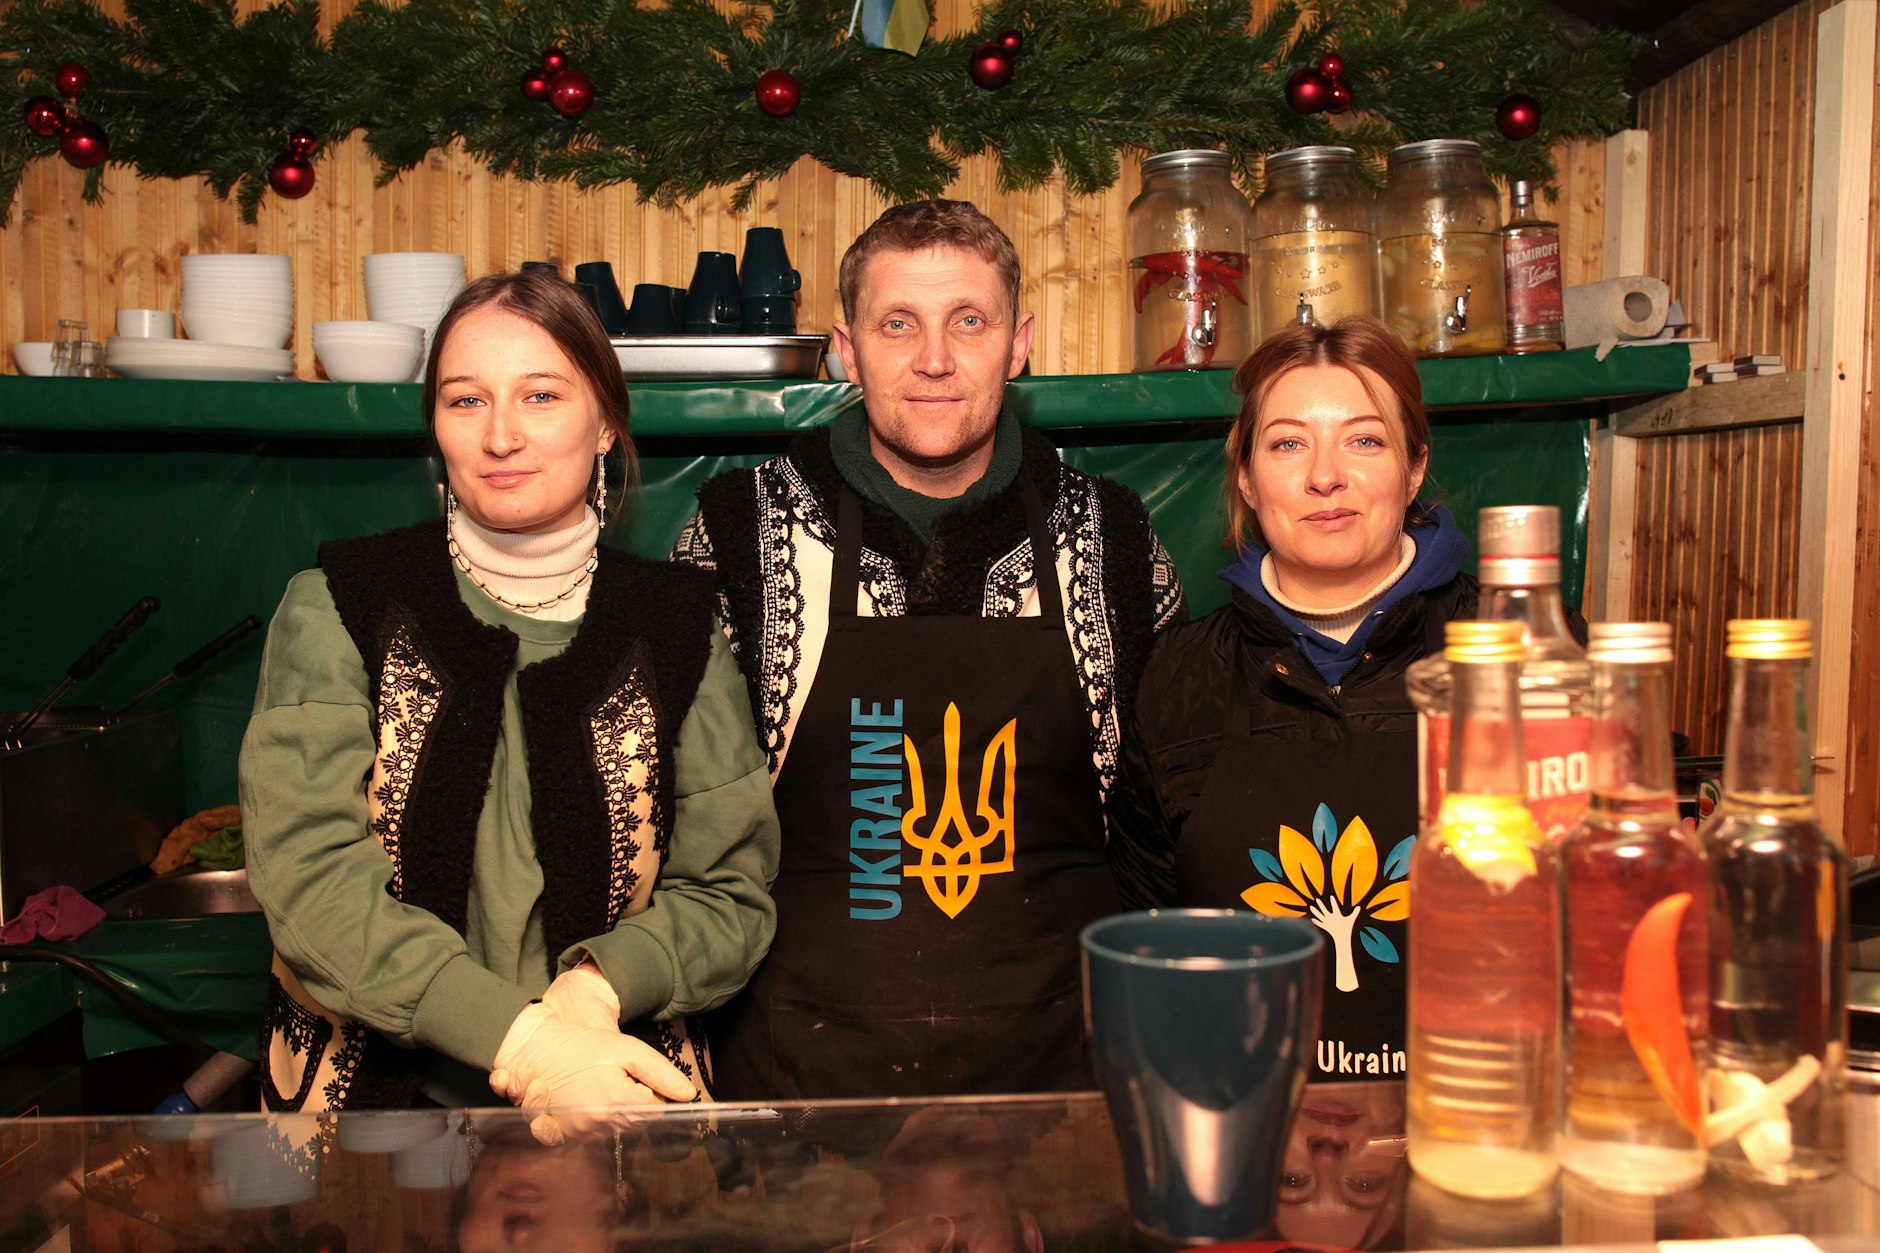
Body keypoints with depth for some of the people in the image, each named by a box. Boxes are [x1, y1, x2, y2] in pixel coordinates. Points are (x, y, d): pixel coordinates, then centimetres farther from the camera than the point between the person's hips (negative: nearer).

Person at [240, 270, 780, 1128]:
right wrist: (521, 1040, -19)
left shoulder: (676, 623, 4)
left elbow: (732, 890, 4)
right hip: (372, 1094, 0)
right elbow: (308, 875, -9)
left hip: (618, 1091, 0)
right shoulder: (337, 607, 1)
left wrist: (600, 985, -15)